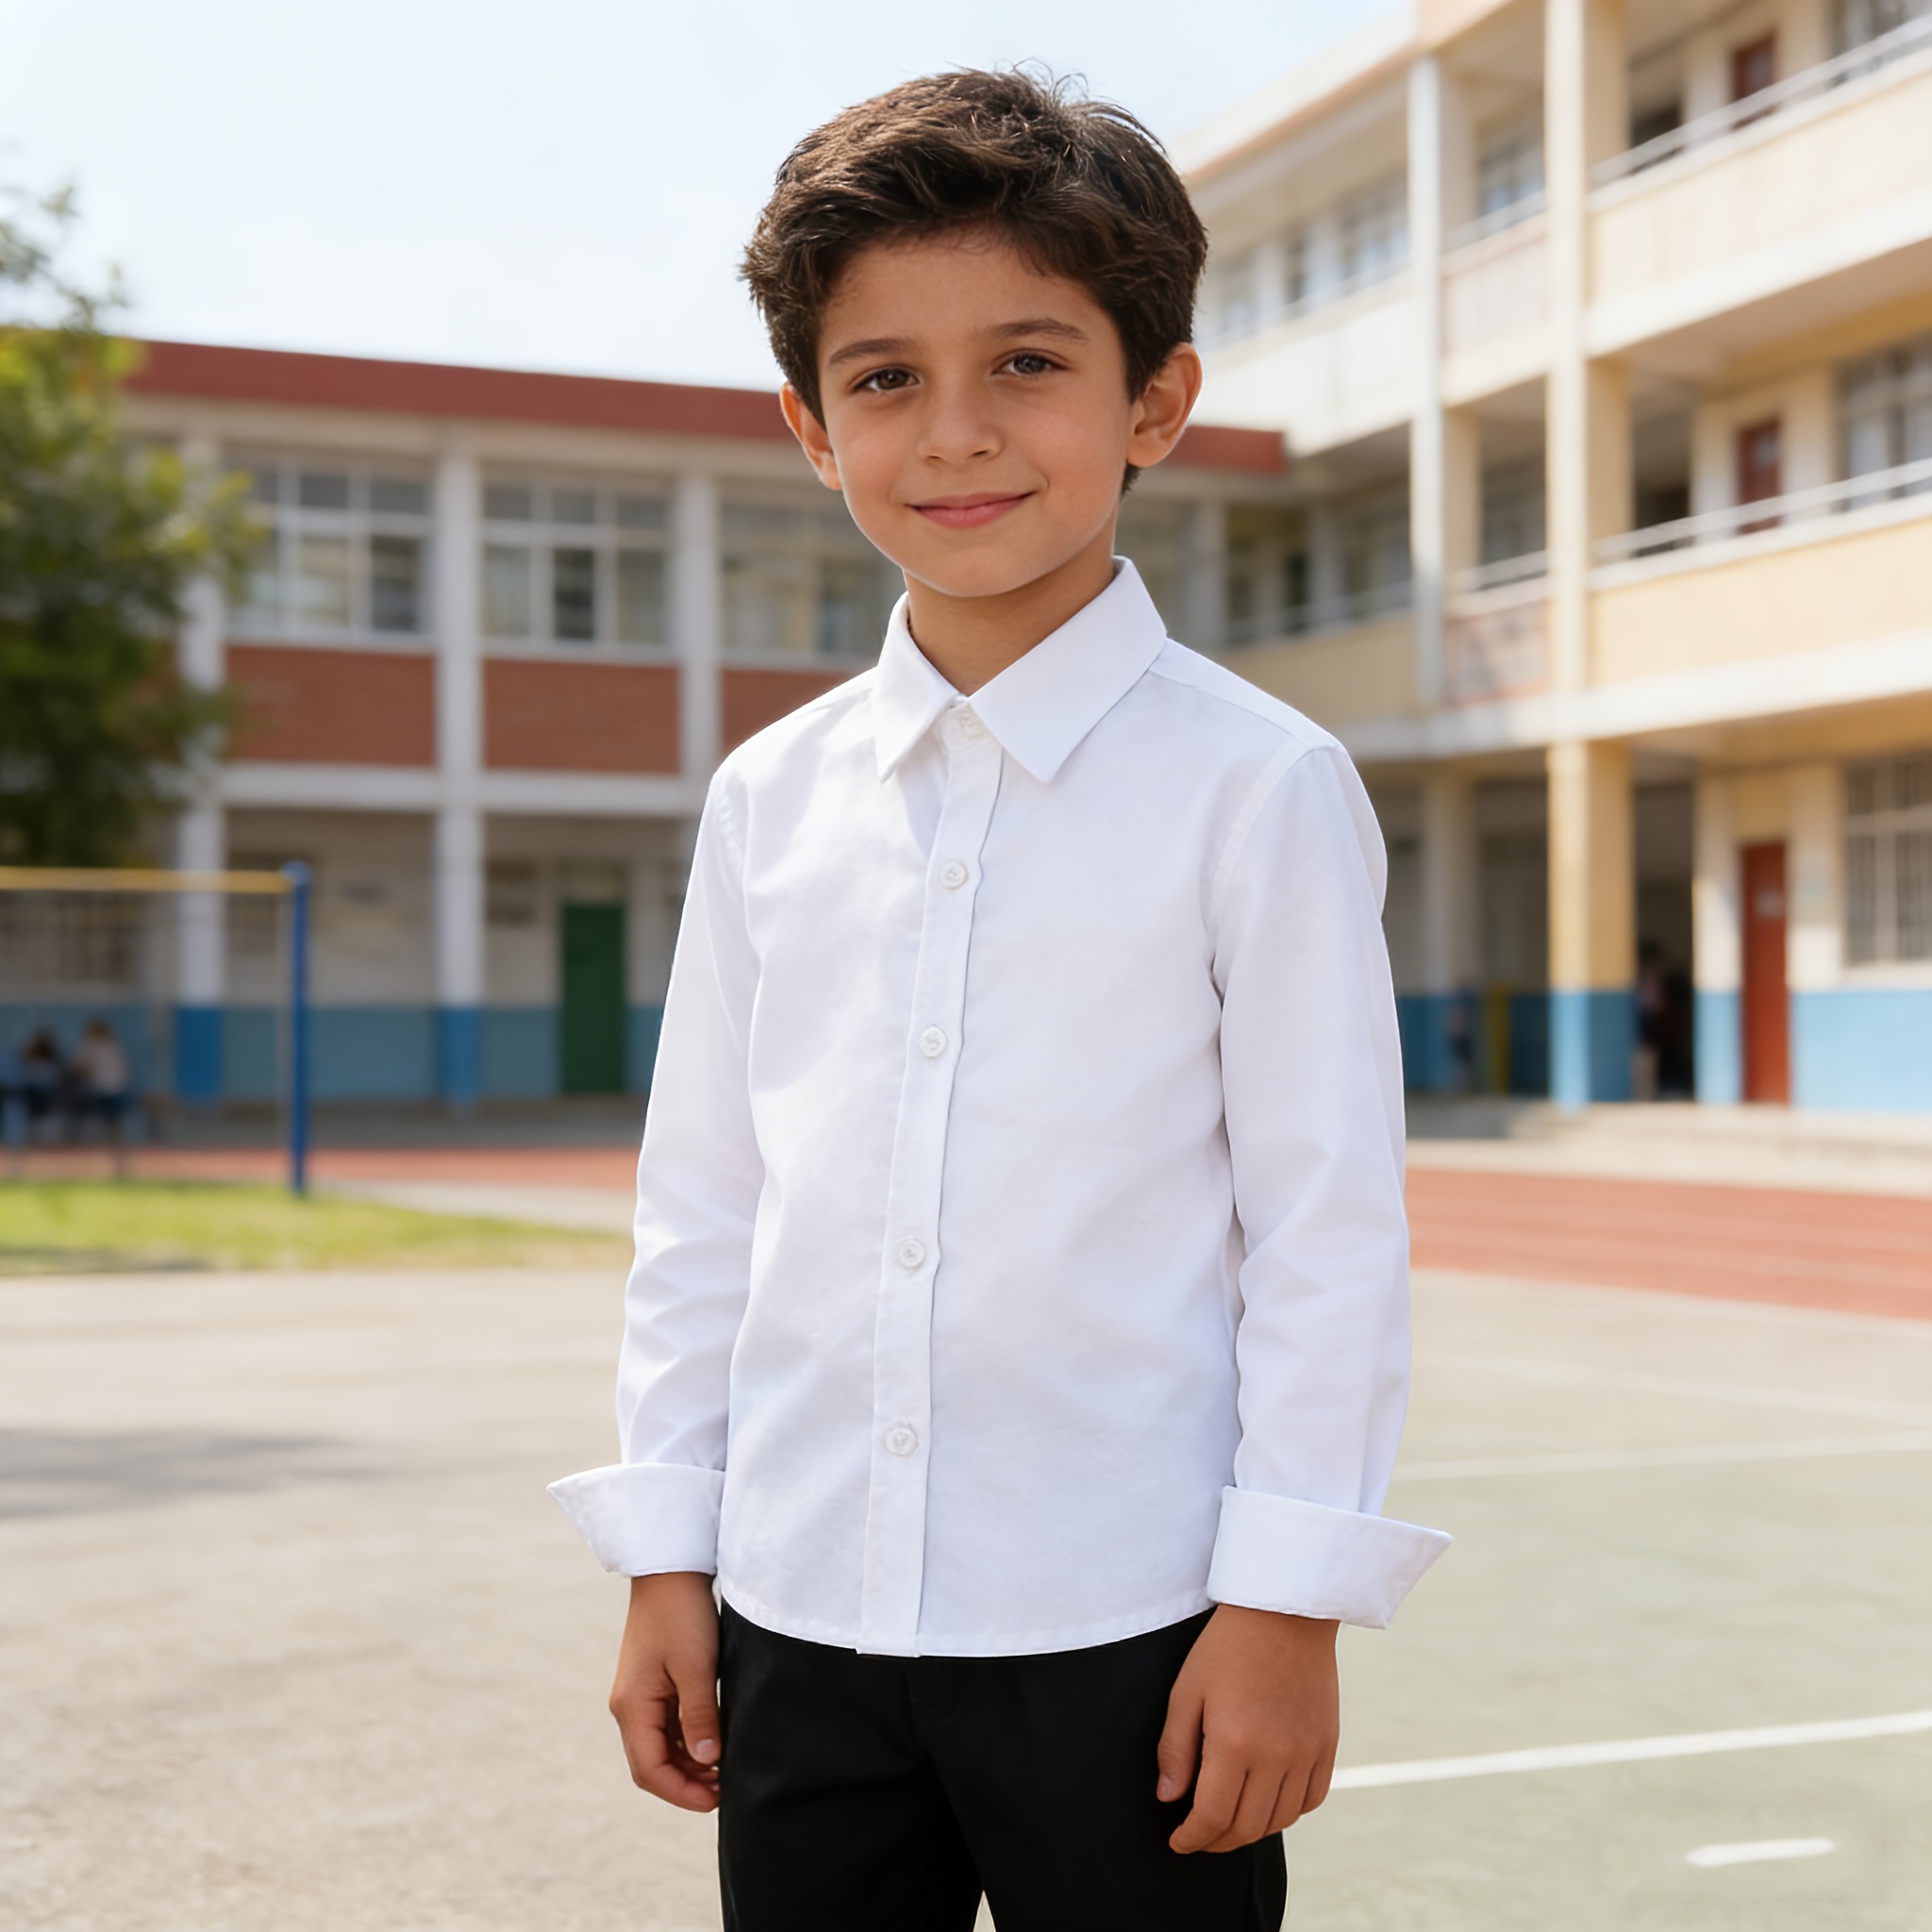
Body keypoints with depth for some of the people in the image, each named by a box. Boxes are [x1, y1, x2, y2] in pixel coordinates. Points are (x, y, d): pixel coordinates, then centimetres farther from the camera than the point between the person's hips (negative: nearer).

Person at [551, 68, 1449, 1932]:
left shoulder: (1256, 787, -7)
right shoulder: (770, 798, 5)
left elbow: (1329, 1228, -7)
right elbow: (700, 1203, 9)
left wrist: (1288, 1600, -8)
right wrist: (662, 1553, 8)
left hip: (1125, 1637, -3)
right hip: (798, 1619, 4)